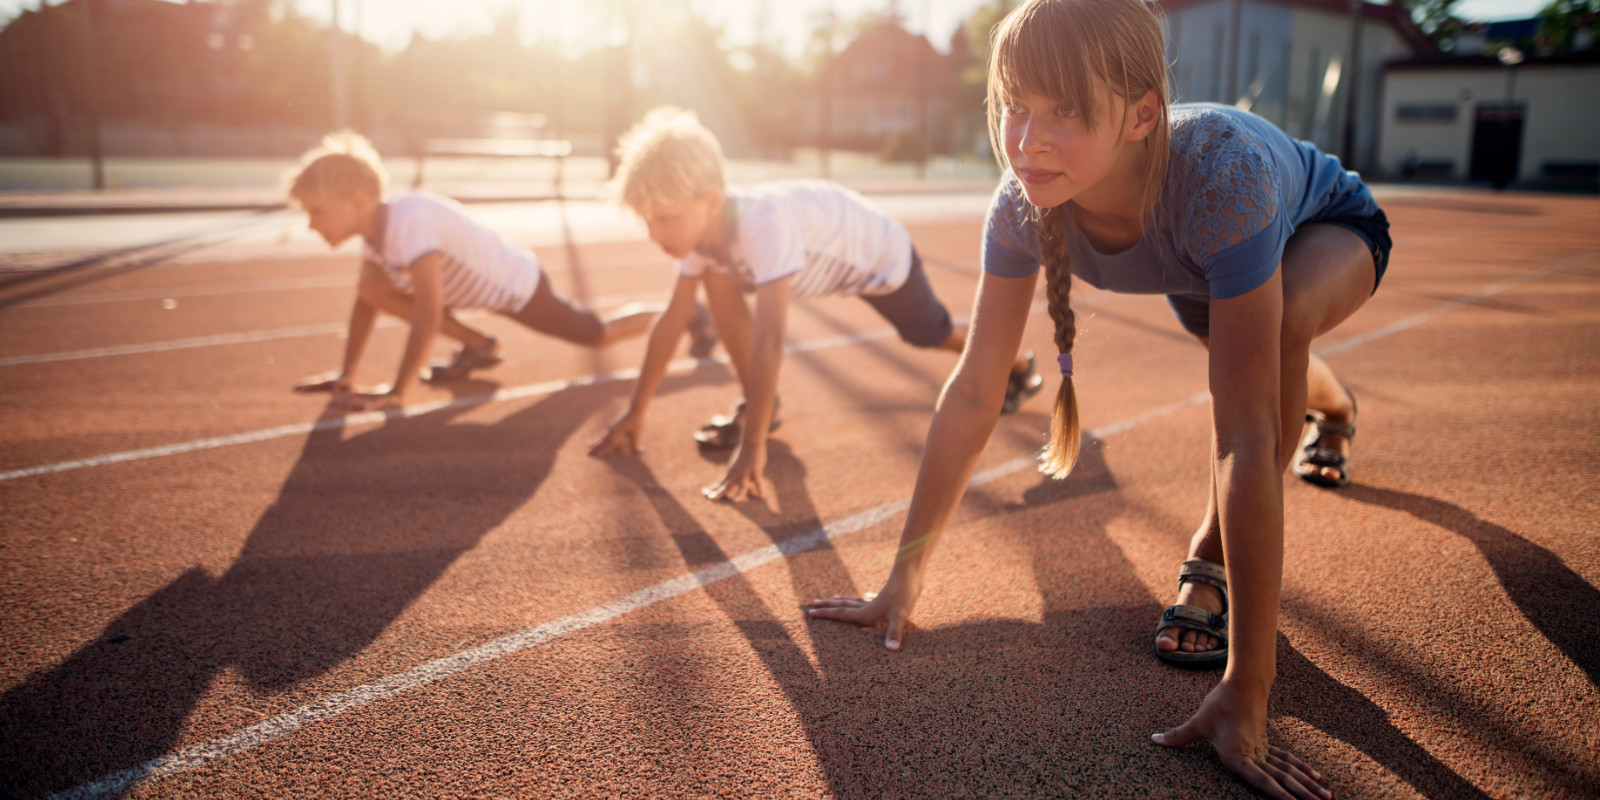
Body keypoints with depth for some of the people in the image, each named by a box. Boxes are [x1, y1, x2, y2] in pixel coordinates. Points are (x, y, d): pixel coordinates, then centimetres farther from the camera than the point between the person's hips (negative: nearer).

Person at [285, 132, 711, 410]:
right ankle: (478, 347, 8)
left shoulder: (409, 222, -36)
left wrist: (396, 393, -37)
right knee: (374, 286, -7)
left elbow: (428, 313, -40)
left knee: (602, 333, 8)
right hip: (487, 284, 8)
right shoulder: (374, 225, -9)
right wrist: (346, 375, 2)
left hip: (519, 284, -8)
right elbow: (365, 301, 3)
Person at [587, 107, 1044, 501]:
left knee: (934, 334, 16)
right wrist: (635, 414, -15)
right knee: (717, 281, -15)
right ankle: (759, 406, -1)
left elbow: (769, 341, -53)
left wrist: (751, 449, -54)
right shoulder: (700, 226, -24)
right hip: (825, 254, 6)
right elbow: (672, 320, -16)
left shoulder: (762, 224, -47)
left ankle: (1016, 365, 48)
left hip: (879, 255, -5)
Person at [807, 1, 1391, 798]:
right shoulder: (1022, 203, -35)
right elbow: (973, 391, -29)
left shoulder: (1218, 176, -48)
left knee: (1280, 322, -37)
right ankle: (1332, 406, 71)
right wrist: (904, 578, -27)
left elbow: (1249, 435, -50)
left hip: (1330, 229, -4)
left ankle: (1213, 558, -12)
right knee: (1240, 349, 31)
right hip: (1199, 256, 5)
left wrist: (1246, 694, -49)